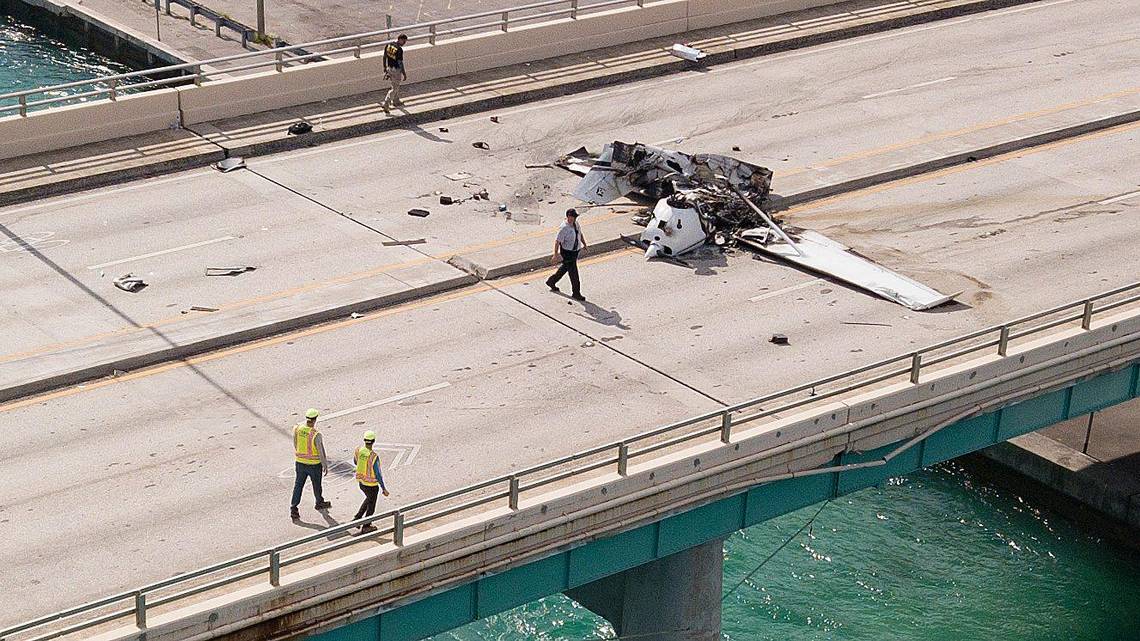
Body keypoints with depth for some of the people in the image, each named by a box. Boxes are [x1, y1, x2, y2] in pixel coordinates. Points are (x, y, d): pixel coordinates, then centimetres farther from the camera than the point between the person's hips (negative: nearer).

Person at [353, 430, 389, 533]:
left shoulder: (358, 451, -14)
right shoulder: (374, 457, -31)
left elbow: (355, 461, 9)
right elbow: (378, 474, -24)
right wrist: (383, 489, -14)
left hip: (361, 482, 6)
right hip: (371, 485, -6)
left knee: (369, 499, 32)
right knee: (371, 505, 17)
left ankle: (357, 518, 31)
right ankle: (365, 527, 31)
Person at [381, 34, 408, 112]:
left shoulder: (388, 45, -1)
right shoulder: (399, 50, -23)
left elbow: (384, 58, 7)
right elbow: (400, 63, -20)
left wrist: (385, 69, 17)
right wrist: (404, 74, -11)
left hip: (389, 68, 8)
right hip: (396, 70, -8)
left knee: (396, 85, 25)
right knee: (394, 88, 3)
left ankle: (396, 101, 38)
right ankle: (385, 103, -2)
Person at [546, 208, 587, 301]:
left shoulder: (576, 223, -1)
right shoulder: (564, 228, -25)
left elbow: (580, 234, 17)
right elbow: (557, 241, -22)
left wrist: (584, 244, 9)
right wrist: (556, 255, -22)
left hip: (576, 251, 8)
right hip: (567, 253, -8)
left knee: (565, 268, 25)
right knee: (573, 272, -1)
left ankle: (551, 281, 46)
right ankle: (576, 293, 13)